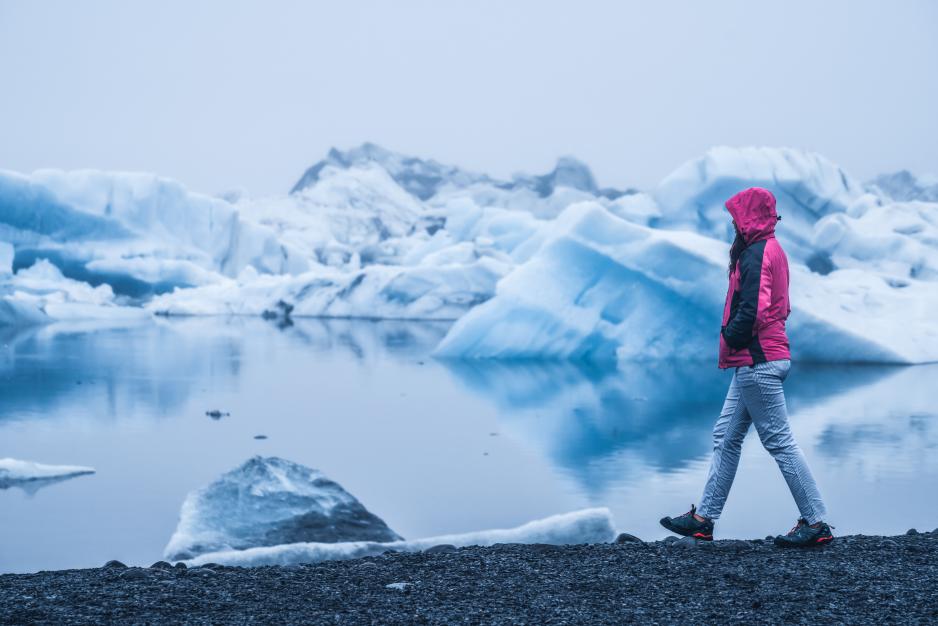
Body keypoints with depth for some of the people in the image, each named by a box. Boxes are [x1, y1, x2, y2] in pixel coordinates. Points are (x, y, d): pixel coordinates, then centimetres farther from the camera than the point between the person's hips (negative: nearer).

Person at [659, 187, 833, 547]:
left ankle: (816, 524, -3)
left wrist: (731, 340, -8)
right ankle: (704, 518, 17)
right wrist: (734, 345, 12)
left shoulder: (755, 254, -15)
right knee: (726, 437, 12)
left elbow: (751, 310, -25)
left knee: (779, 441, -7)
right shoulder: (771, 249, 16)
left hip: (757, 362, -11)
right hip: (756, 361, 11)